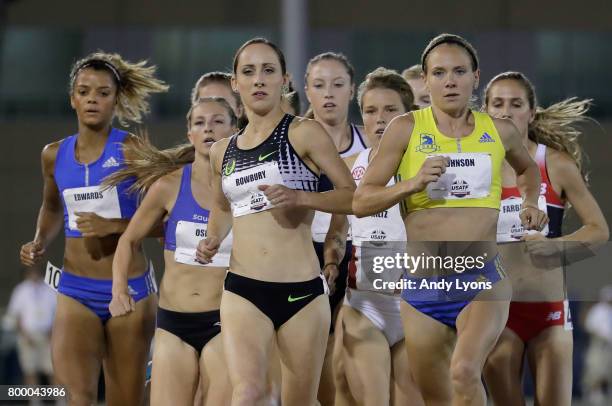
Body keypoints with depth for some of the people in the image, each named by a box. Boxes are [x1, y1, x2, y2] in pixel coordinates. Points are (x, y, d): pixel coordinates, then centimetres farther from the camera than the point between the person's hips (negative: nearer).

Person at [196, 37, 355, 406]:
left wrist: (299, 197, -18)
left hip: (302, 290, -2)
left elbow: (354, 196, -3)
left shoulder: (303, 133, -1)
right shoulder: (222, 152, 13)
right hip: (243, 291, 2)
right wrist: (213, 241, 10)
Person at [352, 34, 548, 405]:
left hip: (483, 284, -1)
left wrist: (531, 203, 11)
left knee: (465, 372, -28)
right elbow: (361, 202, -3)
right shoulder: (406, 129, -2)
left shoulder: (500, 132, 6)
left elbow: (528, 168, 30)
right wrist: (412, 184, -17)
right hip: (423, 288, 1)